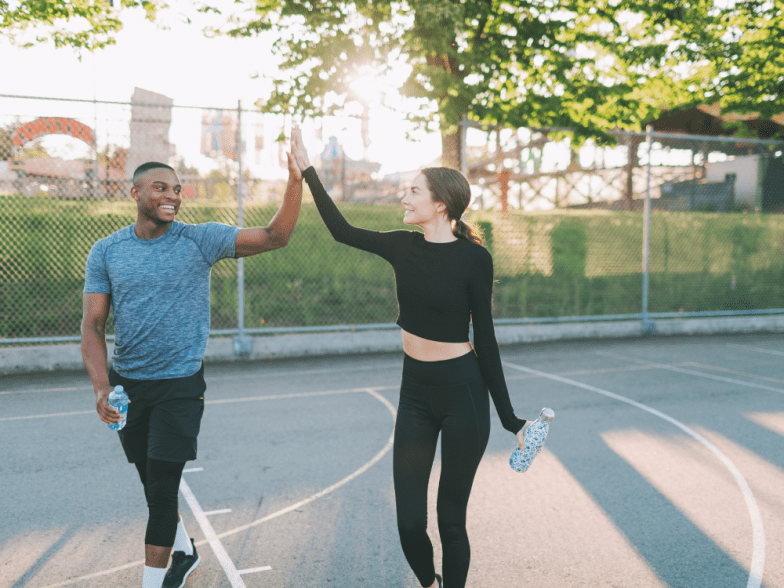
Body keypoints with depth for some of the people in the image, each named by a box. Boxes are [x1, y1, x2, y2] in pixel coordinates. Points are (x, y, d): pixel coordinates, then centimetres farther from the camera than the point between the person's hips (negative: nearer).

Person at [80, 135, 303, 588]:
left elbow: (275, 237, -13)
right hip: (127, 383, 4)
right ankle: (185, 551, 42)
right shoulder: (106, 252, -1)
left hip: (180, 385, -3)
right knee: (152, 484, 18)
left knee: (162, 487, -4)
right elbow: (93, 325, -3)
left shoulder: (200, 240, -7)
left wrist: (296, 180, -28)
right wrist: (101, 387, -17)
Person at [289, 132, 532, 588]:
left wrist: (509, 417, -5)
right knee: (409, 521, 6)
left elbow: (485, 337, -7)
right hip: (415, 391, 5)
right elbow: (342, 230, 14)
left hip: (463, 391, -4)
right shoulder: (404, 247, 3)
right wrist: (308, 170, 14)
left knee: (451, 518, 4)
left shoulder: (474, 258, -11)